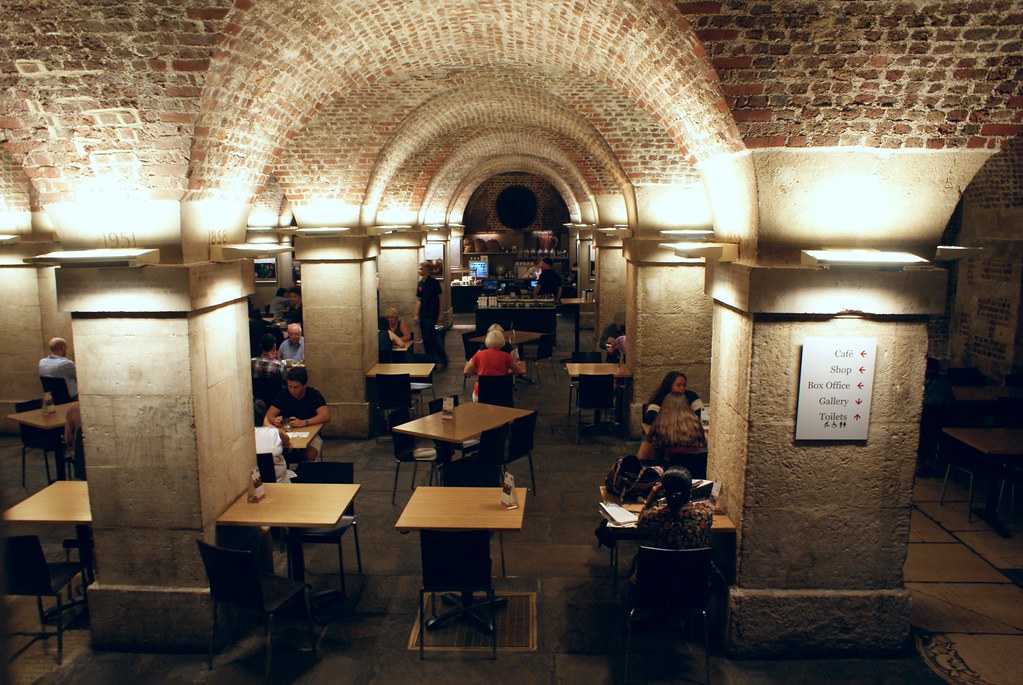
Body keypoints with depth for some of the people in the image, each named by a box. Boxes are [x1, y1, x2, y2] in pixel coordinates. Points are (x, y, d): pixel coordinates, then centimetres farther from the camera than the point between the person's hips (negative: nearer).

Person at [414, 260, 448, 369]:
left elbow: (441, 297, -8)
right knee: (425, 338, 9)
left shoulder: (434, 282, -9)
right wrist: (416, 314, 12)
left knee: (430, 338, -11)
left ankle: (442, 359, -2)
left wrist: (440, 313, -11)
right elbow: (418, 300, 16)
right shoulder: (419, 283, 10)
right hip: (422, 314, 7)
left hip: (432, 314, -7)